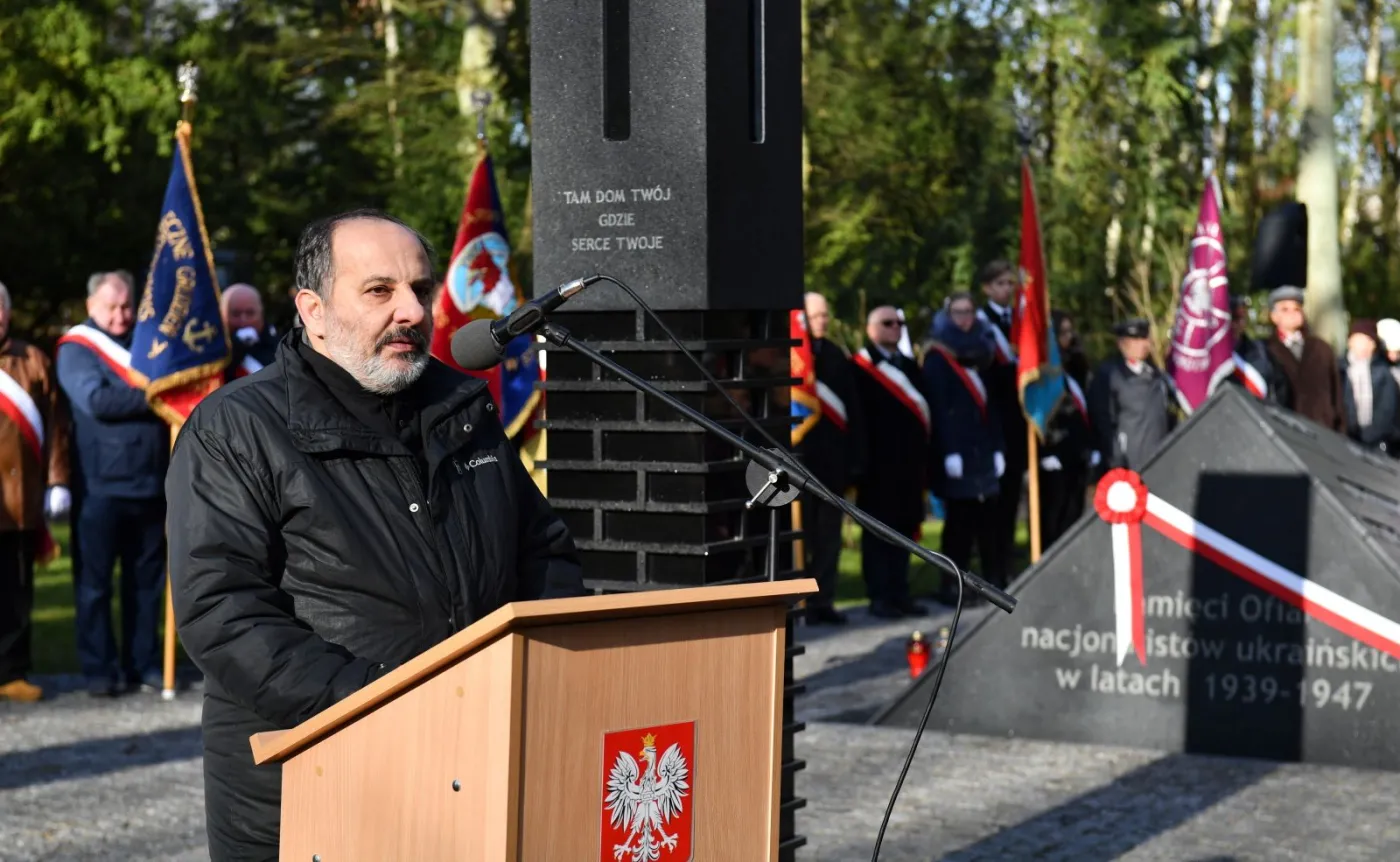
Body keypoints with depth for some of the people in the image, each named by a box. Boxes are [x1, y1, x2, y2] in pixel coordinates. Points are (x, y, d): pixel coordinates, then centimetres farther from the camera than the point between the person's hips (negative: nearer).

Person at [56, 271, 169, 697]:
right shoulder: (77, 350, 0)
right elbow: (97, 401, -15)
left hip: (150, 485, 5)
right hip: (101, 486, -5)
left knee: (147, 580, 7)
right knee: (94, 582, 0)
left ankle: (144, 663, 14)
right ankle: (100, 670, 6)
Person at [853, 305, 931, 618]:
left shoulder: (909, 367, 18)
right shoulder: (861, 369, -5)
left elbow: (924, 410, 17)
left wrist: (924, 460, 10)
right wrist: (860, 462, -17)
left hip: (909, 463, 7)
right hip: (878, 464, -7)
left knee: (904, 527, 9)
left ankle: (900, 593, 15)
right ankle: (879, 596, 2)